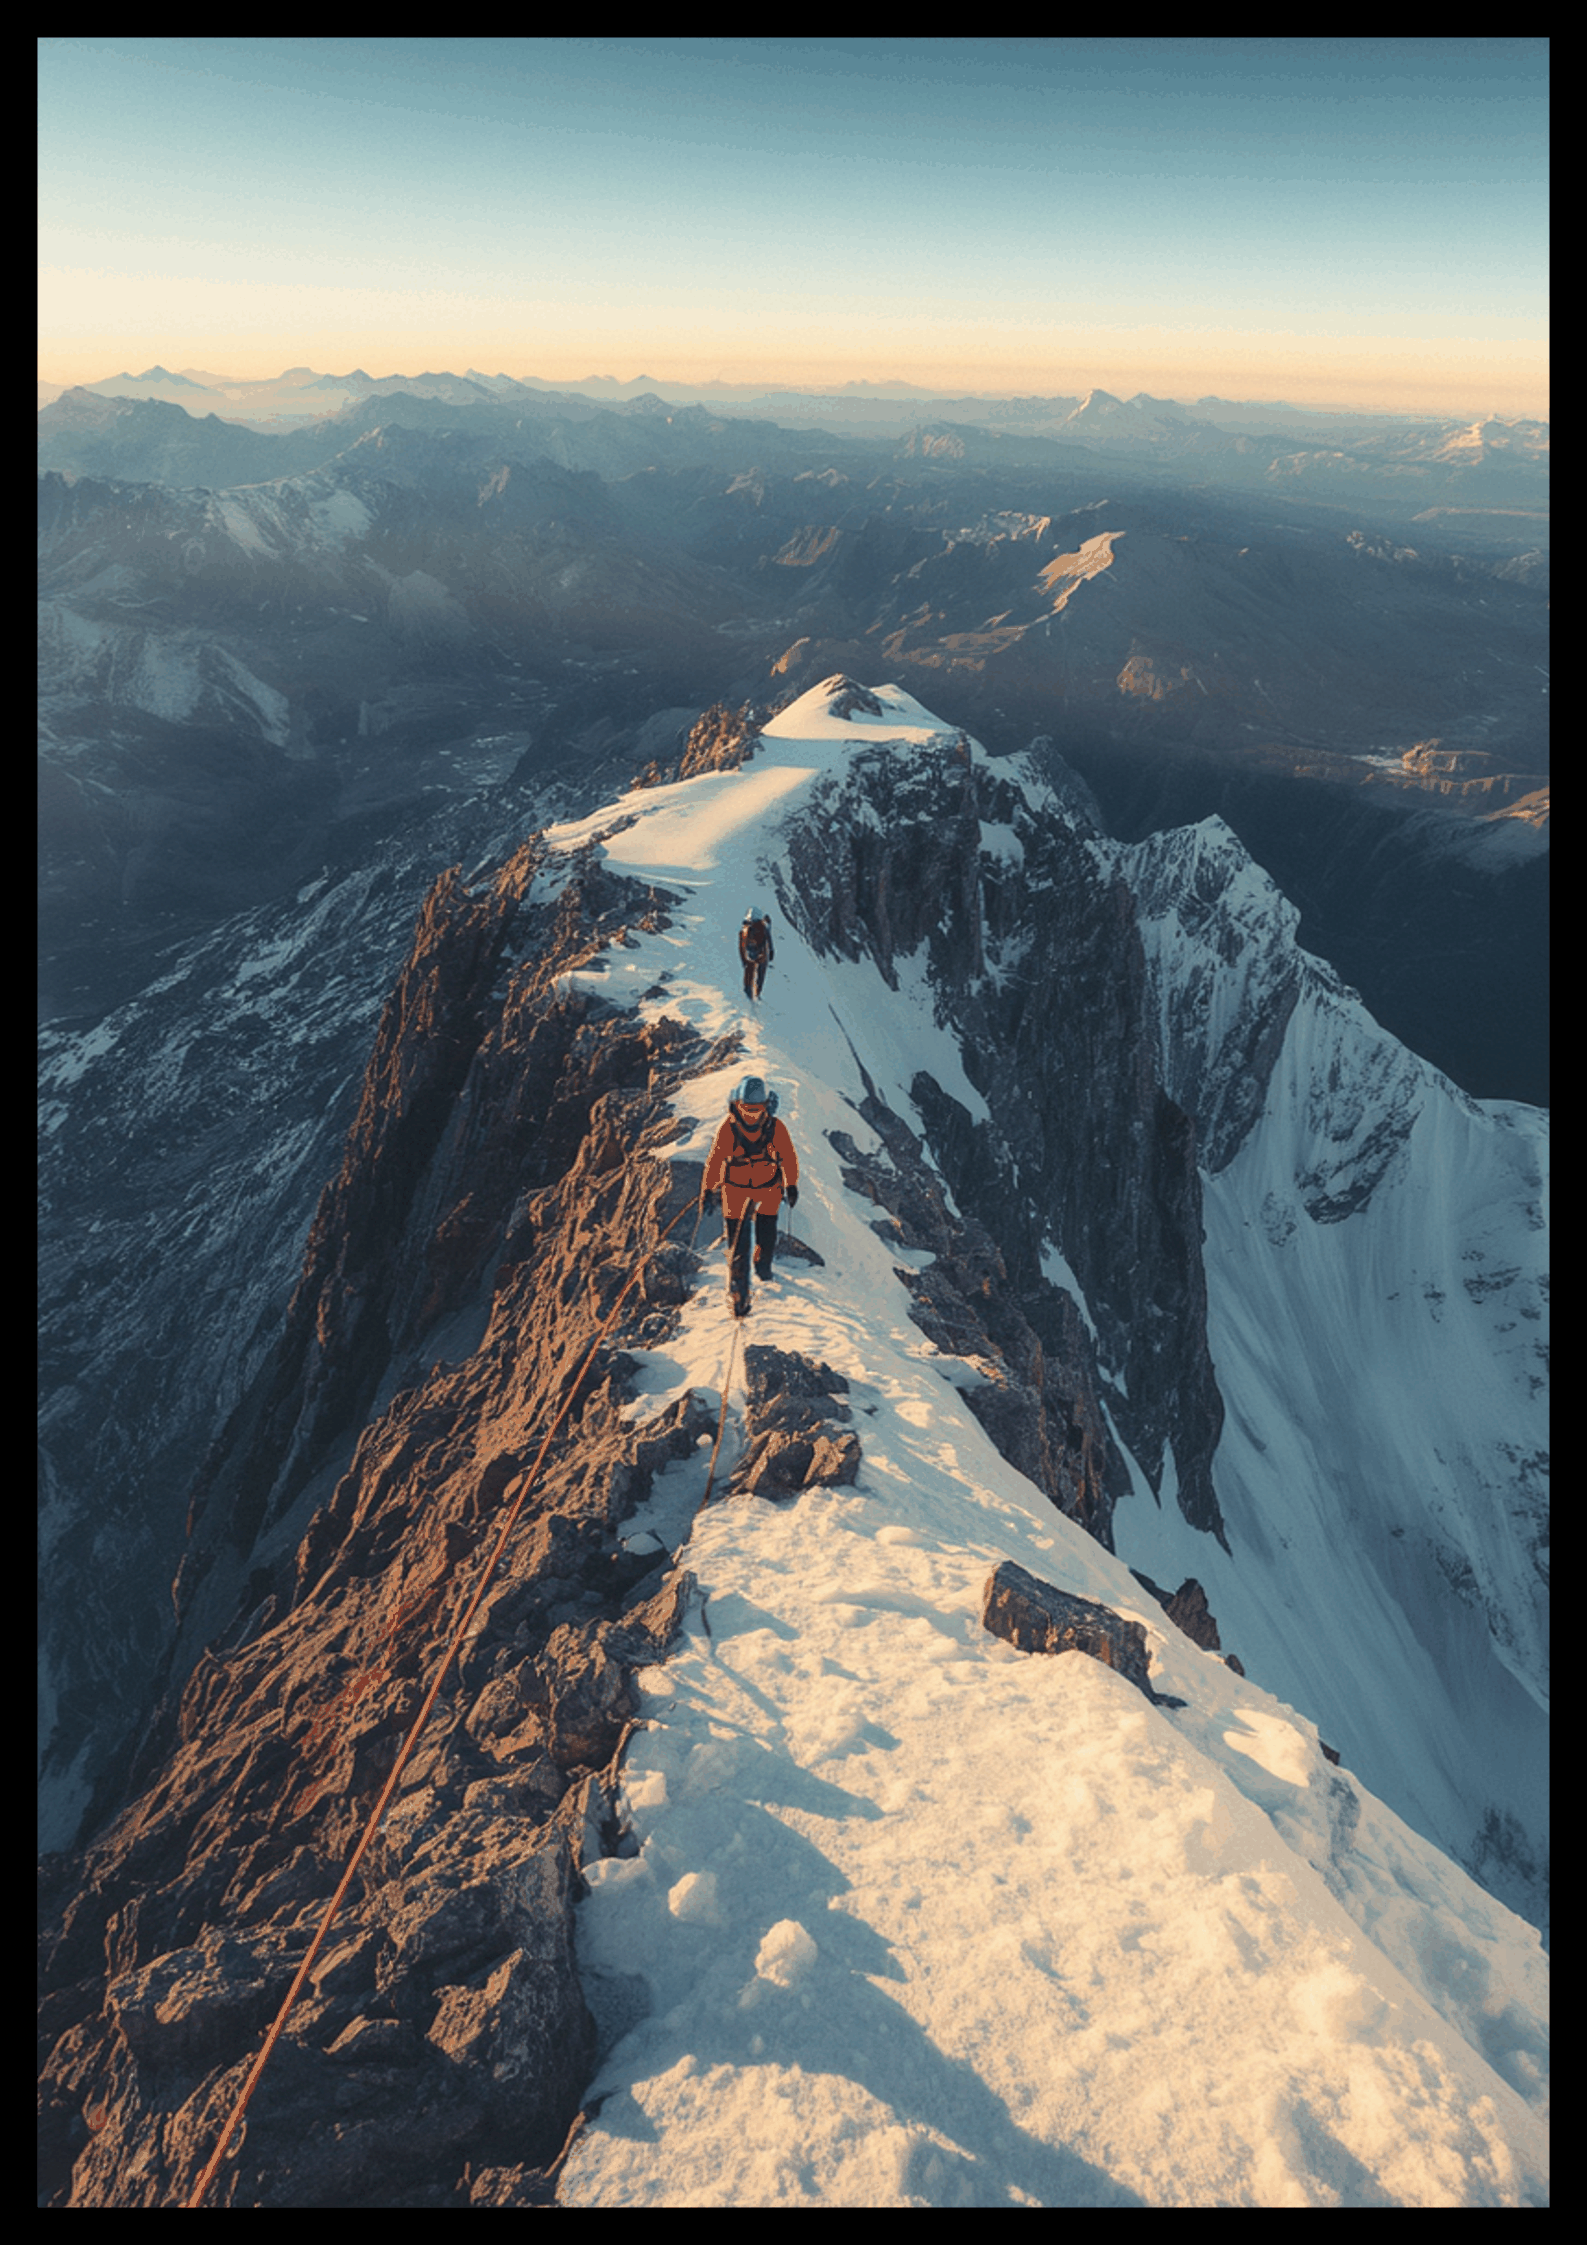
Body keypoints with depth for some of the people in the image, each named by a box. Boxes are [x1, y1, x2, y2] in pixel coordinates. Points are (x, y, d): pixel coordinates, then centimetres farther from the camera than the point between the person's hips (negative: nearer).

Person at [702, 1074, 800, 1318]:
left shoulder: (776, 1128, -16)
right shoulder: (727, 1128, -17)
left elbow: (788, 1157, 0)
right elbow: (715, 1159, -4)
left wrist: (792, 1185, 2)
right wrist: (708, 1190, 1)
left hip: (768, 1189, 1)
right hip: (735, 1190, -1)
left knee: (767, 1238, 5)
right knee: (738, 1243, -4)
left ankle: (763, 1267, 41)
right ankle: (738, 1295, 7)